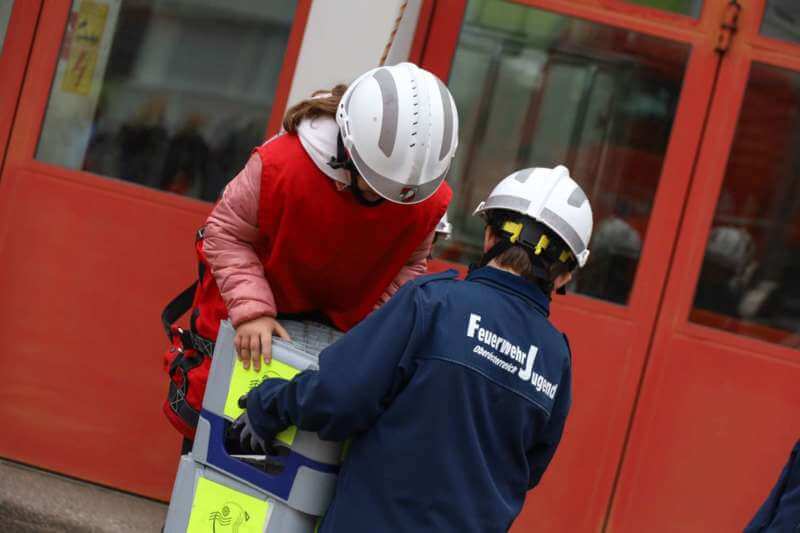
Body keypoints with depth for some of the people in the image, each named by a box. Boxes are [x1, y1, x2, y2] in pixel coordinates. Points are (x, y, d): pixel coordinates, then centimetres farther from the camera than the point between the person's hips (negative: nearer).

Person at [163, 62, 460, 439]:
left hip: (341, 320, 3)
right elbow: (226, 234, -22)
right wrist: (251, 309, -31)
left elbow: (409, 264, -5)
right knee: (201, 408, 5)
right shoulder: (280, 164, -36)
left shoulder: (428, 199, -25)